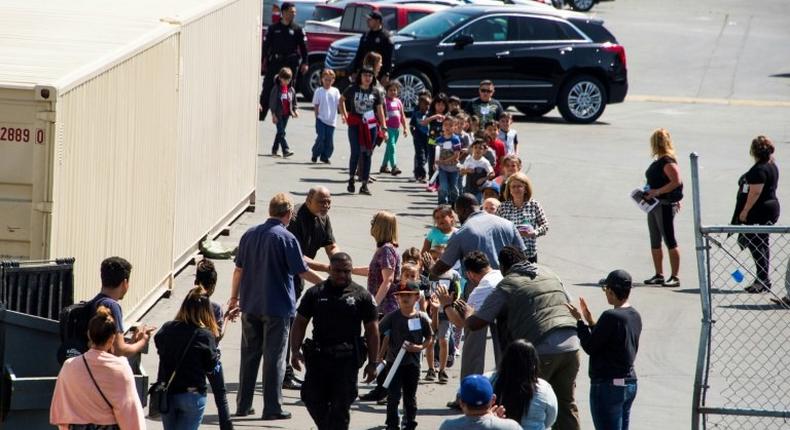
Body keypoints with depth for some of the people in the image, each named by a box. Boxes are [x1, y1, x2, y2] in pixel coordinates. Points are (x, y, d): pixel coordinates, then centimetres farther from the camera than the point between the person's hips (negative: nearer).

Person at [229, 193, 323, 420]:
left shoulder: (250, 234, 3)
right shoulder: (286, 238, -13)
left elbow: (239, 269, 7)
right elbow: (303, 271, -10)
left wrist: (234, 298, 17)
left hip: (250, 306, 5)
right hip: (278, 306, -5)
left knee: (249, 355, 13)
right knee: (274, 358, 1)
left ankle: (243, 405, 16)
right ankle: (272, 408, 2)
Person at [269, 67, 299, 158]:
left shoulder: (291, 90, 7)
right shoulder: (276, 89, -7)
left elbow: (294, 102, 16)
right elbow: (272, 102, -7)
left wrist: (295, 110, 0)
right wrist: (273, 114, -12)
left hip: (286, 114, 5)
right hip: (278, 114, -5)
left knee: (280, 133, 12)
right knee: (281, 132, -12)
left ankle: (274, 150, 23)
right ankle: (286, 151, -19)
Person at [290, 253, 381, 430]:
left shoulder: (361, 296, 2)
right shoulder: (315, 294, 7)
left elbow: (372, 330, 3)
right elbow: (300, 323, 9)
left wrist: (372, 363, -1)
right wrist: (295, 350, -4)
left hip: (347, 360, -2)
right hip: (318, 357, 2)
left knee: (340, 407, -3)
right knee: (313, 401, 2)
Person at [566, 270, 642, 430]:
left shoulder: (611, 317, -19)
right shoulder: (635, 316, 8)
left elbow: (590, 347, -14)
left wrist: (581, 320, -4)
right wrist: (590, 320, 14)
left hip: (608, 386, -9)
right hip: (630, 383, 9)